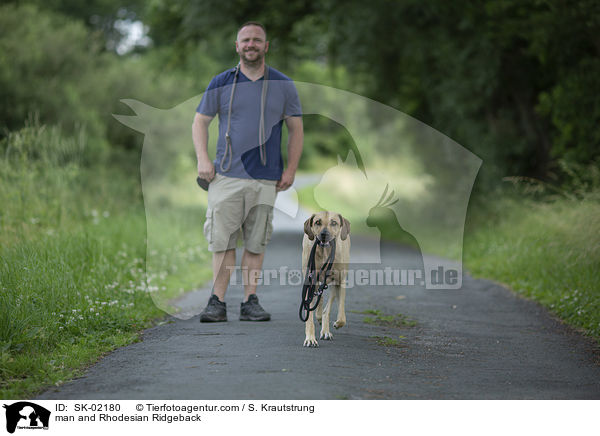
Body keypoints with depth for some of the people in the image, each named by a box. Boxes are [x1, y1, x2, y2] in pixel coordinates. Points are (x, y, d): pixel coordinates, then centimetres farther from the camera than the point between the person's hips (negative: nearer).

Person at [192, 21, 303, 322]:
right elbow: (200, 122, 12)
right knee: (222, 241, -4)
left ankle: (250, 301, 9)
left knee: (256, 243, 3)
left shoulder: (283, 86, 7)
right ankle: (217, 302, 0)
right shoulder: (221, 83, 6)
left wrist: (291, 169, 3)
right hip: (227, 176, 0)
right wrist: (202, 159, -2)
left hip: (266, 179, 1)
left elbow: (296, 129, 11)